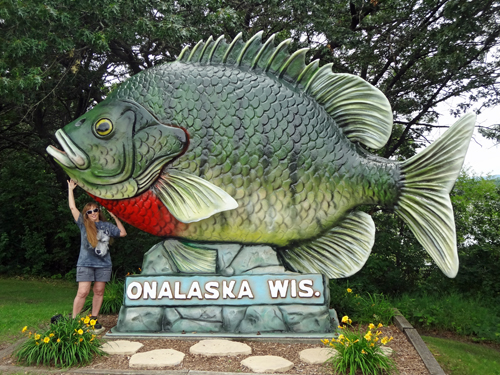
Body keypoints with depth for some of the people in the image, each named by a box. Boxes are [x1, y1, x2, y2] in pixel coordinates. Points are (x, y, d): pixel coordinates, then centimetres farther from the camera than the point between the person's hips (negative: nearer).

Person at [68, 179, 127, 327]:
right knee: (83, 292, -9)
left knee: (99, 291, 6)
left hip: (103, 264, 3)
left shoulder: (107, 225, 12)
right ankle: (74, 319, 1)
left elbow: (123, 233, 18)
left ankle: (94, 319, 17)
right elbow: (72, 207, 3)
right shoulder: (83, 224, 5)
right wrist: (70, 189, 8)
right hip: (85, 263, -3)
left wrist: (115, 217, 15)